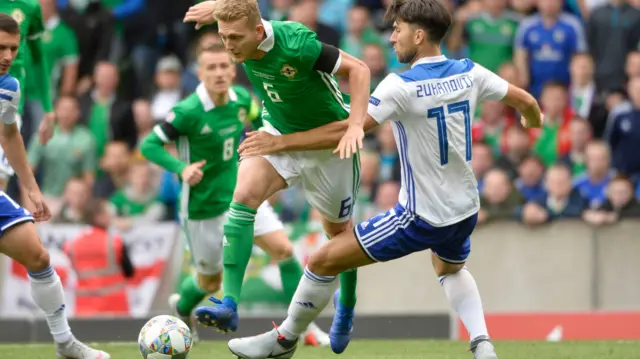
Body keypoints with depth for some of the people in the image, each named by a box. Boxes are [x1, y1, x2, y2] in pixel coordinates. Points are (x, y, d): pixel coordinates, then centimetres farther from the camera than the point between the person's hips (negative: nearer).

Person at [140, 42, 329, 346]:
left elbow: (257, 118, 16)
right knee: (211, 280, 11)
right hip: (204, 206, -4)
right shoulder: (187, 112, -25)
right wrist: (181, 168, -35)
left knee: (283, 249, -12)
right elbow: (149, 145, -20)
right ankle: (181, 307, 46)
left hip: (242, 194, 4)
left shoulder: (242, 99, -7)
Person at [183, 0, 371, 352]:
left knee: (338, 230, 13)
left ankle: (347, 305, 44)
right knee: (244, 194, -23)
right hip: (279, 133, 4)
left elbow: (357, 68, -27)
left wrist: (355, 124, -35)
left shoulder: (296, 44, -35)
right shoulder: (240, 34, -18)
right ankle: (229, 304, -28)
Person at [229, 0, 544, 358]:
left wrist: (281, 142, -17)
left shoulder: (401, 86, -20)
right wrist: (535, 120, 35)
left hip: (421, 217, -7)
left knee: (323, 261, 3)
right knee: (452, 270, 38)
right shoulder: (469, 73, -2)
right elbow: (525, 101, 10)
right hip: (466, 211, 7)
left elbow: (347, 131, -24)